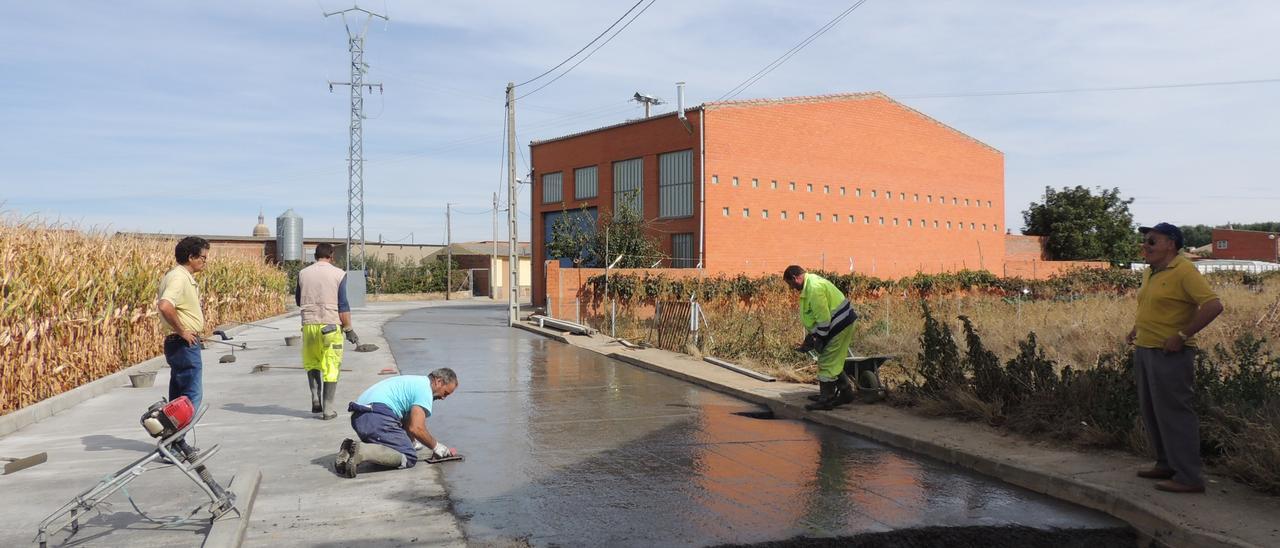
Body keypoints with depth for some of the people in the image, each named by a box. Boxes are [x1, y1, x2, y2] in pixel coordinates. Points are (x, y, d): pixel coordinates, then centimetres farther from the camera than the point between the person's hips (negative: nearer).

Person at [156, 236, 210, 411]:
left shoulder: (184, 276, 14)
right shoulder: (179, 277, -18)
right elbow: (165, 306, -34)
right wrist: (182, 332, -22)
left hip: (185, 344, 11)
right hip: (184, 344, -11)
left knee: (178, 395, 15)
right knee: (192, 395, -8)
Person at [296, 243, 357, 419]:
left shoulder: (303, 273, 5)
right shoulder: (338, 274, -4)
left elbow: (298, 300, 17)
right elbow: (343, 305, -7)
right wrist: (349, 330, -1)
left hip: (309, 324, 3)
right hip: (331, 325, -3)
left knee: (311, 363, 23)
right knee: (331, 368, 3)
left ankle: (316, 397, 9)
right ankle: (328, 409, 4)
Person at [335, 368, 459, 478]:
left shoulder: (415, 382, 30)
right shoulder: (425, 388, -2)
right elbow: (416, 428, -11)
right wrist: (437, 447, 2)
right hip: (377, 417, -10)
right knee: (408, 458, -9)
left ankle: (351, 447, 2)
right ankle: (361, 451, -24)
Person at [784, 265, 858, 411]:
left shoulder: (814, 288, -23)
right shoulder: (810, 282, 11)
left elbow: (823, 318, -23)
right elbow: (814, 316, 18)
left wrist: (819, 339, -13)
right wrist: (810, 337, 14)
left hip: (840, 324, -10)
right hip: (843, 323, 10)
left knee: (827, 363, -5)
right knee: (833, 363, 18)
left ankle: (826, 400, 1)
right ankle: (846, 392, 28)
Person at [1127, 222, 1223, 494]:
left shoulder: (1184, 271, -14)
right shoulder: (1149, 272, 13)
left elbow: (1213, 305, -22)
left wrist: (1182, 336, -20)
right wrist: (1137, 328, 16)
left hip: (1170, 356, -9)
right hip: (1144, 351, 9)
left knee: (1175, 414, -5)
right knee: (1152, 412, 16)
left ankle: (1189, 477, 2)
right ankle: (1166, 464, 28)